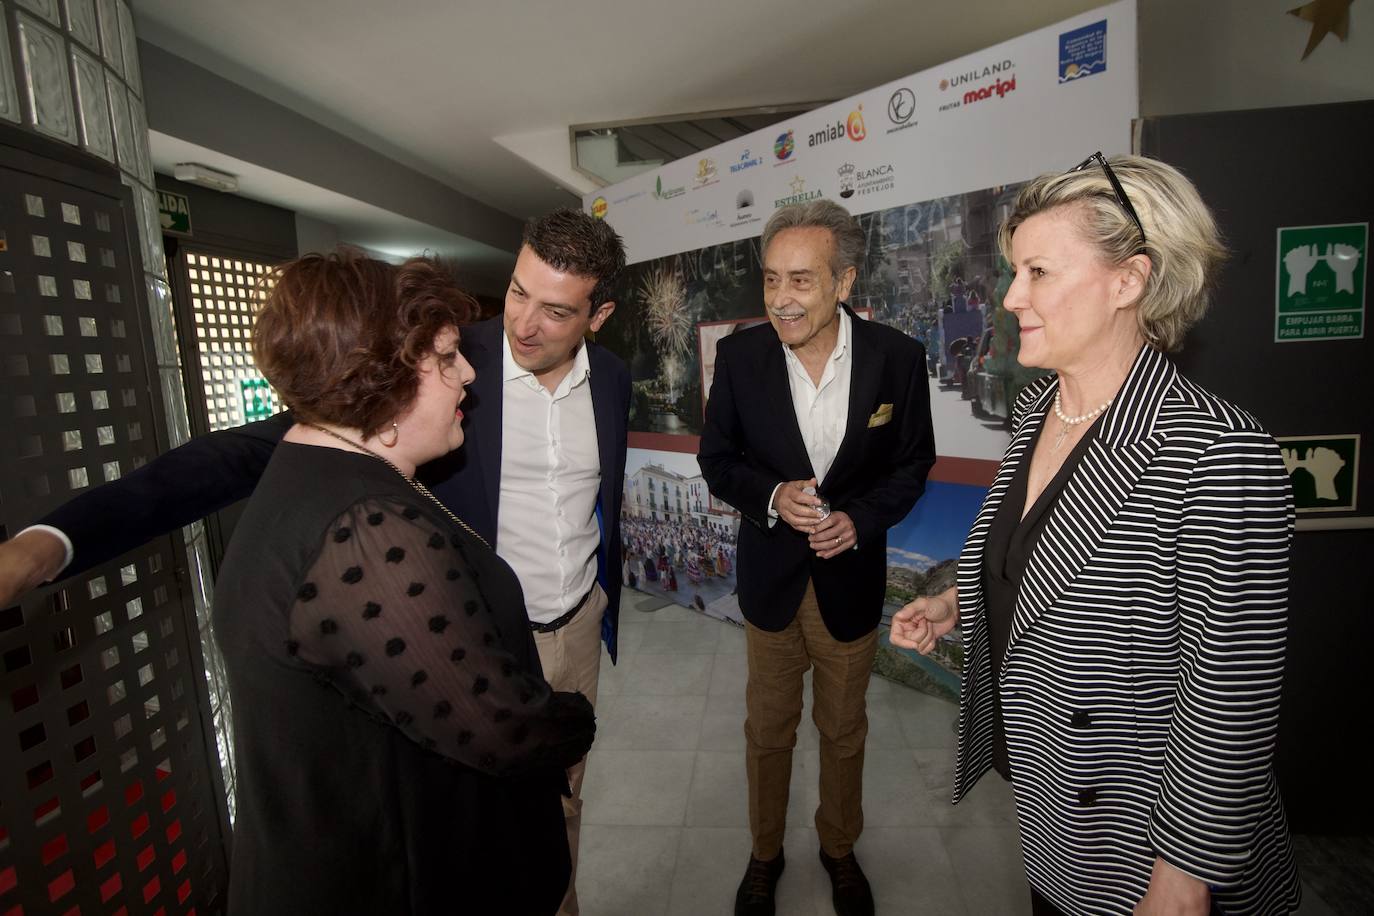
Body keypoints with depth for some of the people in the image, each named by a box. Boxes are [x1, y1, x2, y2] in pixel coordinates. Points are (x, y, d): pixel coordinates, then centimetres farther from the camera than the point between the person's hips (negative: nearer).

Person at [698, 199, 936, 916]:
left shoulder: (897, 357, -14)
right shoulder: (739, 355, -13)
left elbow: (913, 462, -2)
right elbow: (717, 460, -4)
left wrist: (860, 517, -18)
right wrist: (771, 497, -23)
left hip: (851, 579, 0)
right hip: (771, 578, 0)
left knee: (844, 732, 21)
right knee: (768, 729, 19)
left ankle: (839, 848, 48)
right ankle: (765, 853, 45)